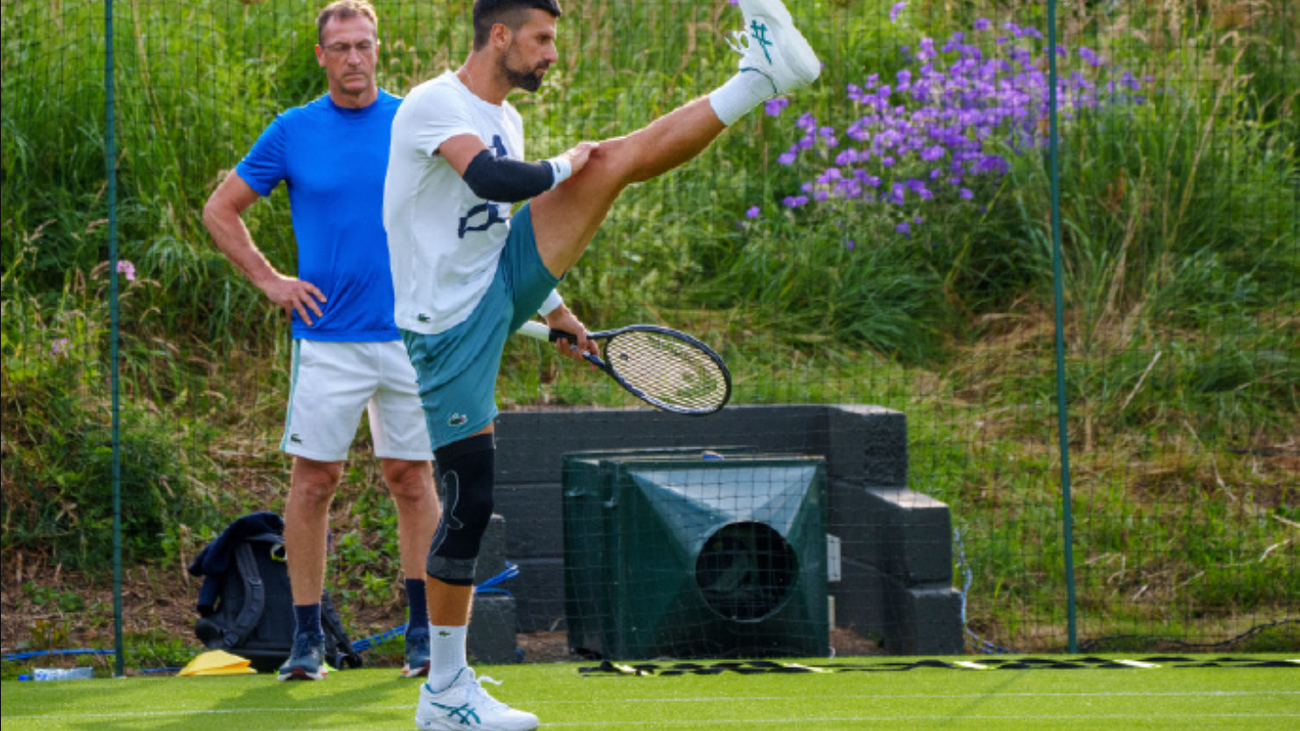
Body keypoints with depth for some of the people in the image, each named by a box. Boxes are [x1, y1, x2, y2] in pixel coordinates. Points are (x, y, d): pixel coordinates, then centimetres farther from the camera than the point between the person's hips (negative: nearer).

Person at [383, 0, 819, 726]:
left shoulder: (506, 120, 12)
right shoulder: (434, 105, -16)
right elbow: (490, 179, -33)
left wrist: (551, 314, 26)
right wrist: (561, 171, -16)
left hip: (501, 288, 7)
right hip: (450, 326, -7)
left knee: (615, 159, -6)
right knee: (470, 500, -5)